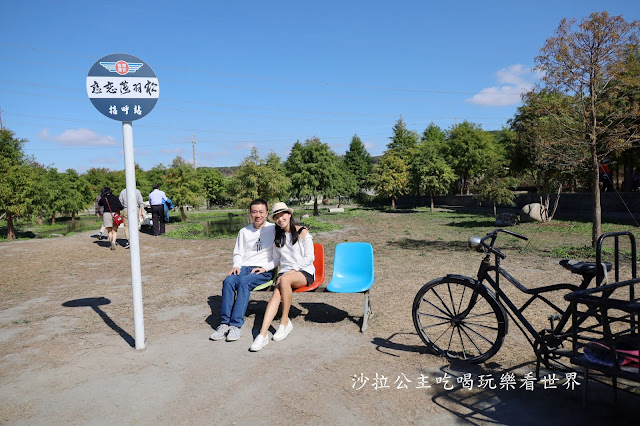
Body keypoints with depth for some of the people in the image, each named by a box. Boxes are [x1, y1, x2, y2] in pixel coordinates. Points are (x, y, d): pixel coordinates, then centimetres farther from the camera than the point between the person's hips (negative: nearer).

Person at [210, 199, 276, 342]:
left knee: (243, 281, -34)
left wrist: (265, 267, -11)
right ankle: (224, 323, -28)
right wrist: (237, 266, 1)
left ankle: (236, 325, -36)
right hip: (245, 267, 4)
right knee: (228, 280, -28)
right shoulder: (244, 231, 20)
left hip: (264, 271, -4)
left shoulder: (274, 230, 6)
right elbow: (238, 253, 22)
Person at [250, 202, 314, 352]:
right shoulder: (278, 236, 18)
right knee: (276, 293, -28)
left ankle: (285, 321, -24)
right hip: (286, 272, 4)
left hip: (304, 272, -4)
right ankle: (263, 334, -41)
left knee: (284, 279, -37)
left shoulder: (302, 232, 1)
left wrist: (294, 269, -13)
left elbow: (309, 258, -3)